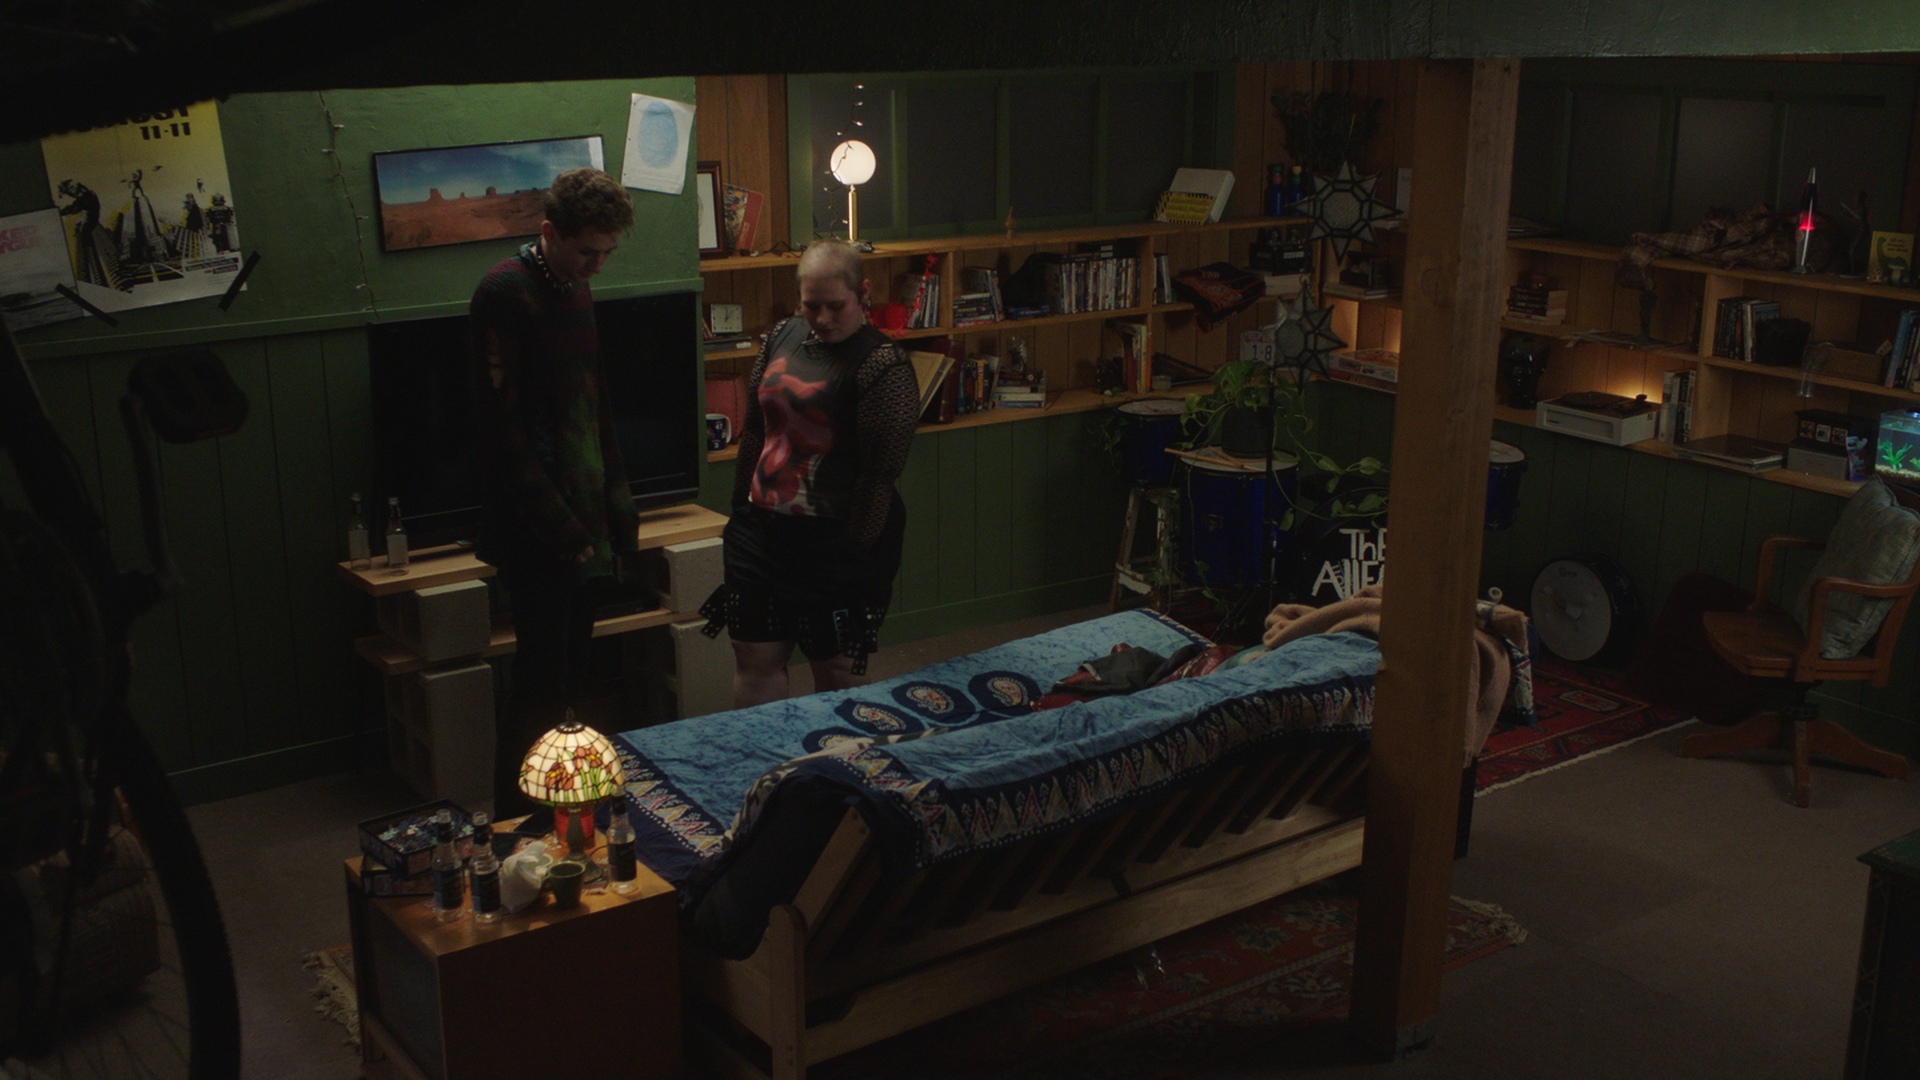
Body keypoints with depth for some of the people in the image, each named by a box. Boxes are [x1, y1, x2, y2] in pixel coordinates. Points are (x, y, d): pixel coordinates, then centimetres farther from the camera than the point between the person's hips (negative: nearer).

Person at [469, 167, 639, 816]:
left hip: (582, 527, 8)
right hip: (537, 535, -8)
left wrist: (617, 503, 16)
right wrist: (558, 527, -19)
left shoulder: (576, 289, 13)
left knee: (569, 673, 13)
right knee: (541, 684, -6)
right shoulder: (506, 294, -14)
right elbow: (503, 427, -18)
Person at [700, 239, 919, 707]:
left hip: (836, 542, -6)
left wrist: (856, 549, -16)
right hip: (761, 528, 7)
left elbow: (879, 472, -16)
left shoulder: (881, 364, -14)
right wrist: (740, 509, 15)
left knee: (836, 671, 6)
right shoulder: (781, 338, 8)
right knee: (754, 659, 11)